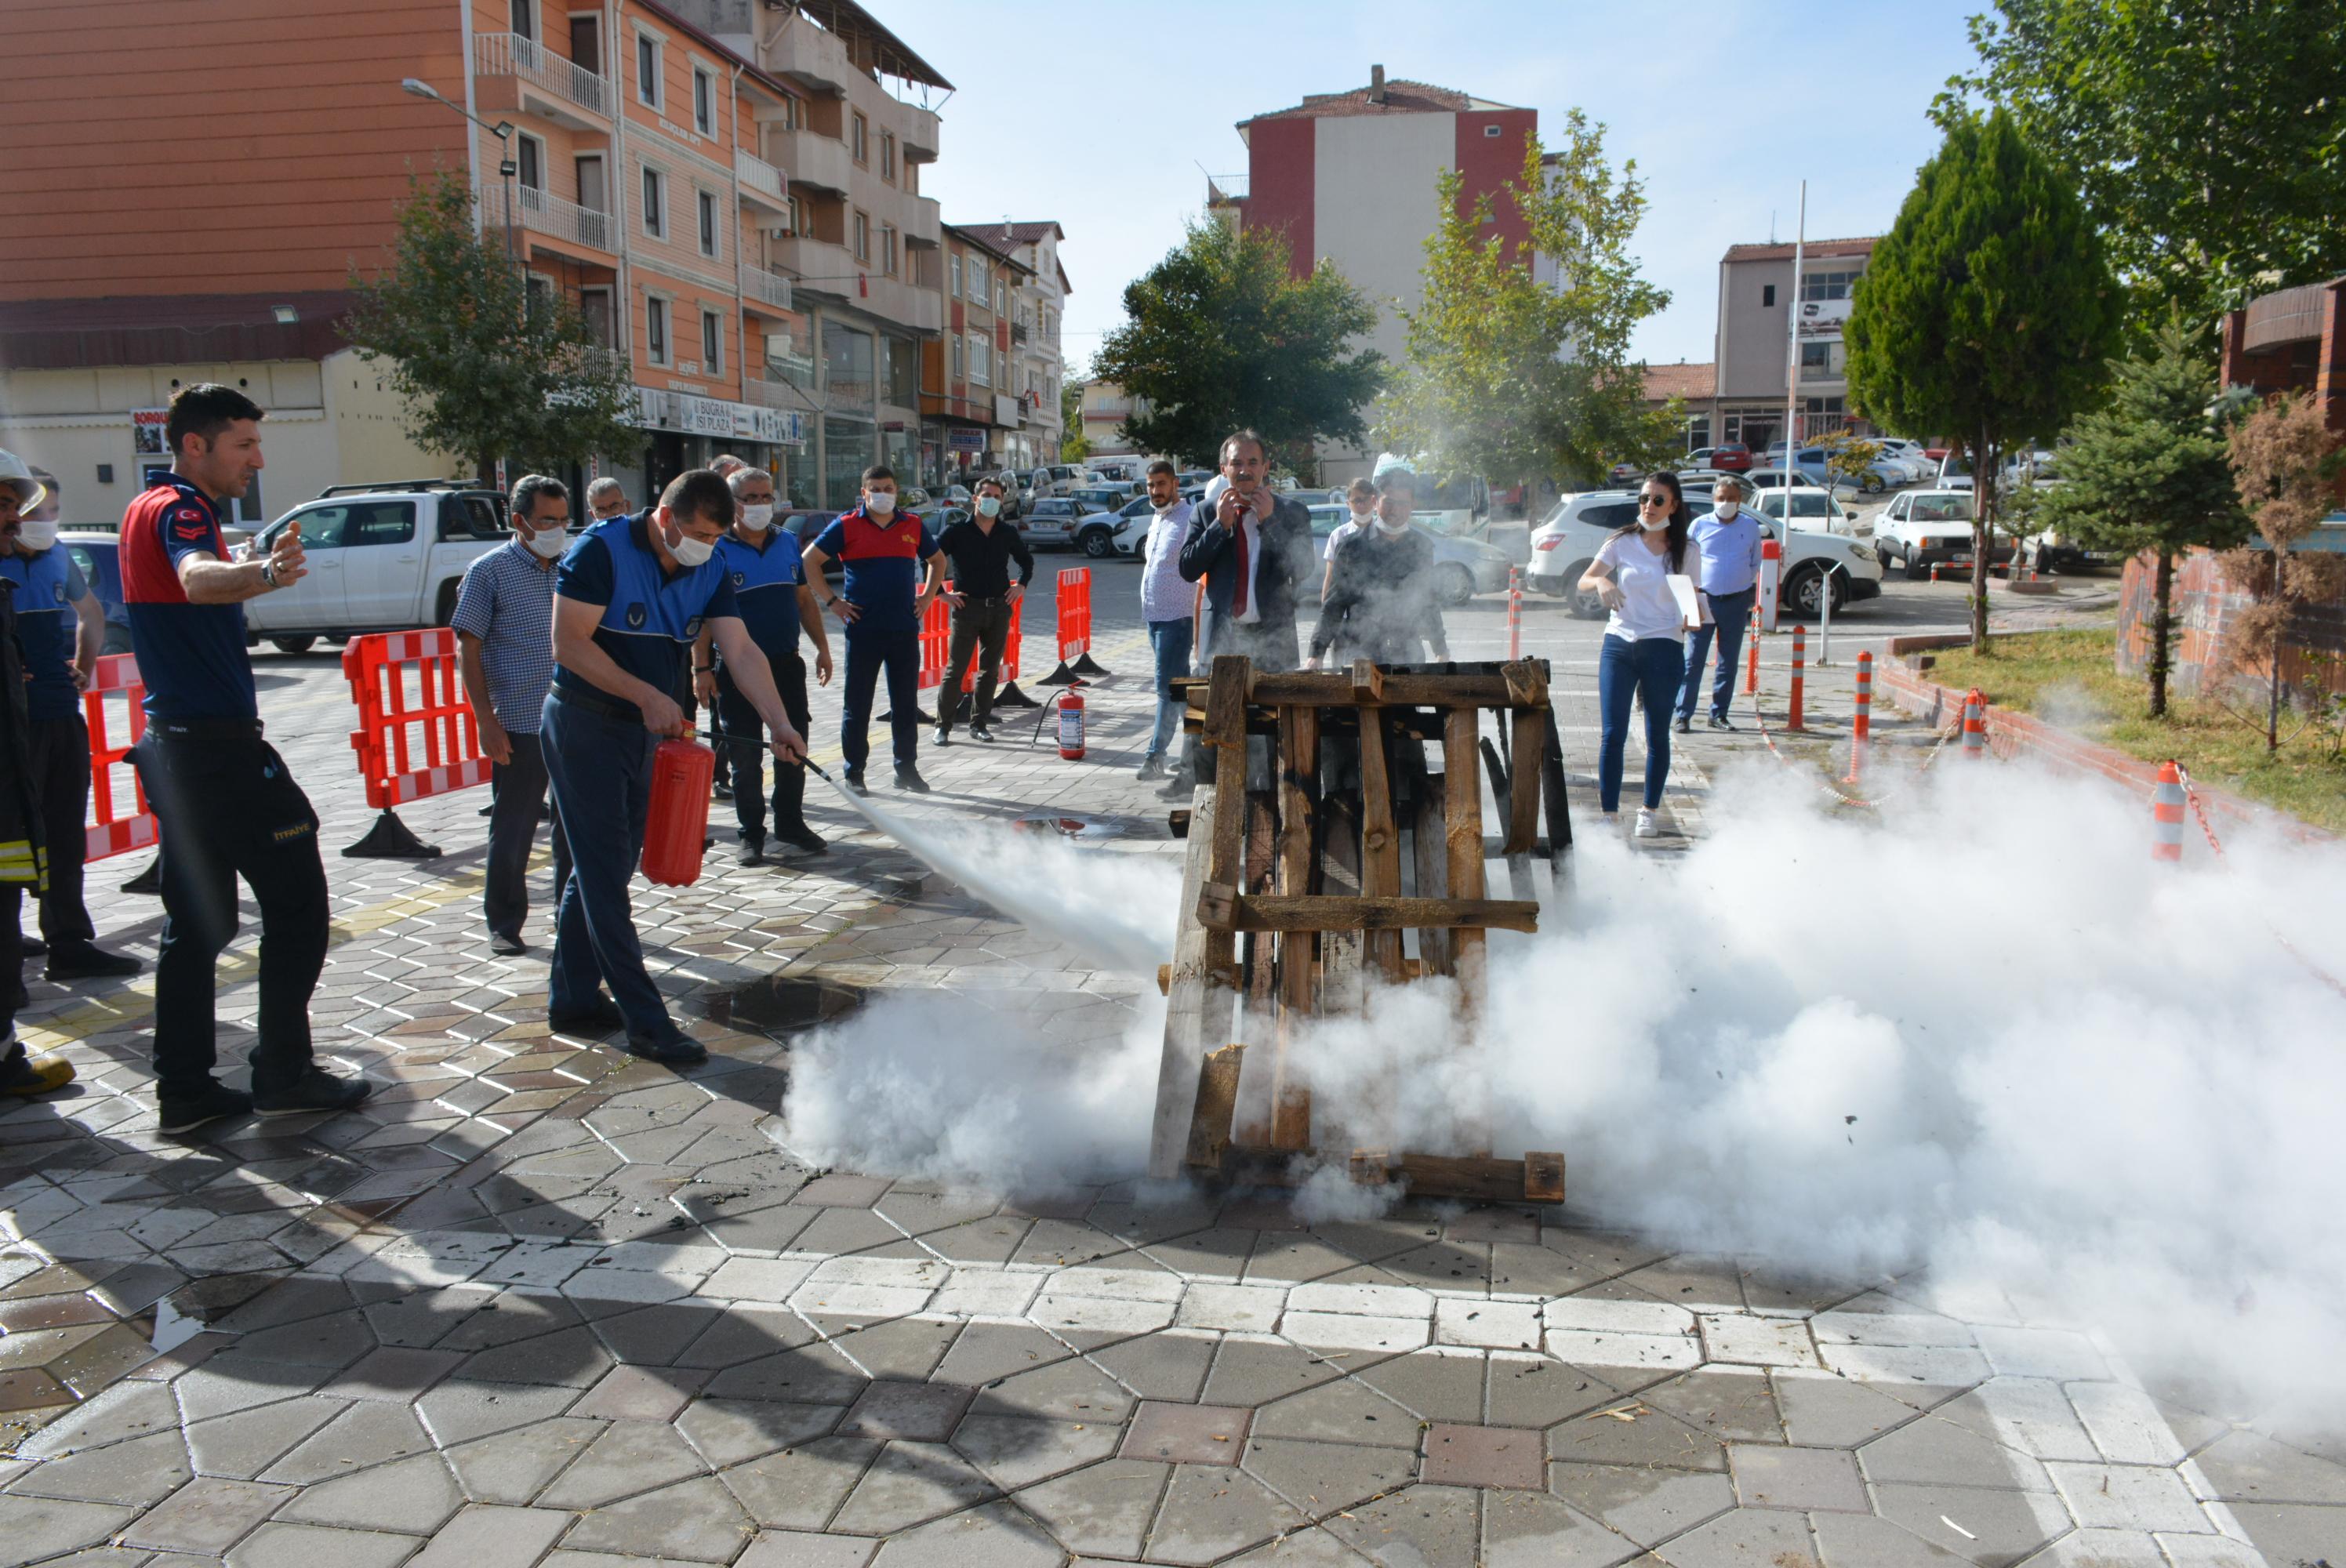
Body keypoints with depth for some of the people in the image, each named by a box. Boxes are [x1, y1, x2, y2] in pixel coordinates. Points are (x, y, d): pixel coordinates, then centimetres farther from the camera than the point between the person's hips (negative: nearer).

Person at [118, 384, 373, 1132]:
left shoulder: (149, 509, 16)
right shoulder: (180, 509, -14)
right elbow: (196, 579, -40)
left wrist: (249, 573, 46)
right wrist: (262, 574, -58)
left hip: (174, 745, 10)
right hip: (219, 748, -10)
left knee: (198, 920, 12)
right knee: (297, 903, -1)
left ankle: (184, 1088, 16)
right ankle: (284, 1074, 5)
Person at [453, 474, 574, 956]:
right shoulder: (490, 570, -3)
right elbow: (468, 649, -5)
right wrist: (486, 720, -11)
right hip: (520, 725, -4)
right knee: (513, 830, 4)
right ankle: (504, 924, 17)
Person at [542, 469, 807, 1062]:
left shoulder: (709, 572, 0)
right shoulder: (602, 550, -18)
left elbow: (741, 651, -9)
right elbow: (570, 644, -21)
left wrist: (780, 724, -22)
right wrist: (648, 696, -23)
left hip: (644, 729, 7)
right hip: (583, 724, -7)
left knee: (602, 871, 14)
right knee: (605, 876, -4)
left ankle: (572, 998, 26)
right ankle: (645, 1020, -3)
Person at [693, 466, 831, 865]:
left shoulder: (787, 543, 9)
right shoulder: (718, 550, -6)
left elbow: (804, 599, 16)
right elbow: (703, 614, -8)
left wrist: (822, 648, 10)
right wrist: (701, 668, -14)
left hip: (787, 664, 4)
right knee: (746, 756, 4)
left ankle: (791, 822, 25)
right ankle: (752, 833, 16)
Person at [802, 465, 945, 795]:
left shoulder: (912, 527, 10)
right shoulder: (847, 526, -1)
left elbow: (937, 560, 24)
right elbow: (810, 561, 1)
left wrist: (926, 596, 12)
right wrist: (832, 601, -4)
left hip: (905, 630, 3)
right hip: (863, 629, -3)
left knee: (906, 703, 8)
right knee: (857, 705, 3)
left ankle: (907, 768, 18)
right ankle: (854, 772, 11)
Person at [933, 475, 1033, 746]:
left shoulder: (1007, 533, 7)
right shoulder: (958, 532, -5)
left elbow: (1026, 559, 24)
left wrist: (1022, 584, 10)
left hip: (999, 608, 4)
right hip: (967, 608, -4)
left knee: (990, 670, 8)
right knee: (955, 669, -4)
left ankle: (979, 723, 18)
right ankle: (943, 726, 4)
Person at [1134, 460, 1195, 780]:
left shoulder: (1188, 520, -12)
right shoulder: (1157, 519, 15)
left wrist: (1198, 621, -20)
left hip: (1177, 616, -9)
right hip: (1154, 616, 9)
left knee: (1167, 686, -8)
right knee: (1178, 684, 15)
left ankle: (1156, 756, -7)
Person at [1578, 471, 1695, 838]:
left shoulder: (1685, 551, 3)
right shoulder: (1622, 543, 4)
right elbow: (1583, 582, 2)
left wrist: (1692, 618, -16)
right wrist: (1601, 581, -20)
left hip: (1664, 649, 0)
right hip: (1618, 645, 1)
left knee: (1657, 735, 7)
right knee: (1612, 734, -4)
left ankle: (1649, 812, 20)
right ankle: (1609, 814, 2)